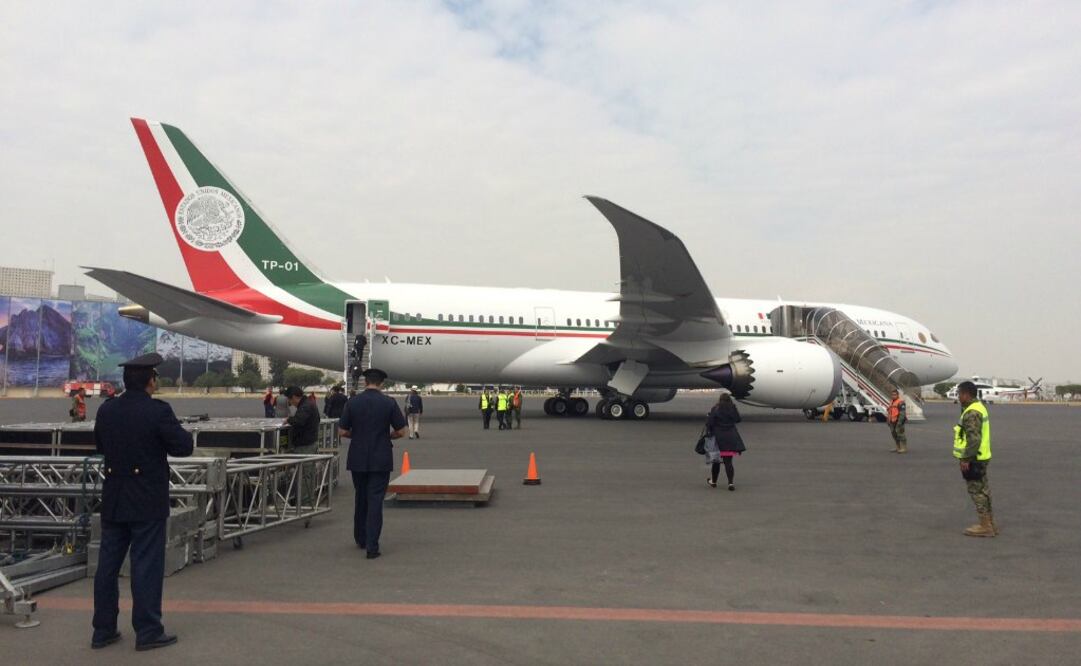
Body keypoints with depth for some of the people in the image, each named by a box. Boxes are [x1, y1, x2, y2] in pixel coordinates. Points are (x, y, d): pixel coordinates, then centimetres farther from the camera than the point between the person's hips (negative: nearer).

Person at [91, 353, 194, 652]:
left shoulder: (106, 410, 2)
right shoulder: (158, 411, -17)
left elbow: (100, 445, 17)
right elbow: (183, 447, -14)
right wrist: (181, 432, 4)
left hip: (114, 498, 6)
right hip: (147, 501, -6)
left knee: (108, 563, 13)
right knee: (146, 565, 1)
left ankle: (103, 629, 23)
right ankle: (148, 631, 8)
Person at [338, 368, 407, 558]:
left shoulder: (352, 402, -3)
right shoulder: (389, 403, -7)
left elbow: (342, 431, 0)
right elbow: (400, 431, -4)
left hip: (357, 459, 2)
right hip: (381, 459, -2)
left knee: (360, 498, 18)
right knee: (375, 501, 0)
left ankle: (360, 539, 30)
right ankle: (372, 546, -4)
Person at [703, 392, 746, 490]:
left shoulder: (715, 409, -11)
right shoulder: (733, 408, -3)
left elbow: (709, 422, -13)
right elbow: (738, 419, 10)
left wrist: (708, 433, -1)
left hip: (718, 438, -2)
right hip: (730, 437, 2)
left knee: (716, 460, 13)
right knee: (728, 461, 3)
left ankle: (713, 481, 25)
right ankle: (731, 483, -8)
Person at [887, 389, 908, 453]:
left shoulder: (900, 402, -13)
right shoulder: (892, 402, 16)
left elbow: (902, 412, -20)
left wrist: (900, 421, -26)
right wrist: (888, 420, 21)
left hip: (899, 420, -9)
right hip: (893, 421, 9)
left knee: (900, 433, -9)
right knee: (894, 433, 10)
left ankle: (904, 448, -5)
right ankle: (898, 447, 19)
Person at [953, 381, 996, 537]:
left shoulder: (971, 413, -21)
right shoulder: (979, 407, 13)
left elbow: (974, 438, -26)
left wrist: (966, 459, -22)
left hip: (973, 459, -10)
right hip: (981, 457, 10)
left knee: (977, 491, -3)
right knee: (983, 490, 16)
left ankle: (985, 526, 2)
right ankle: (990, 523, 25)